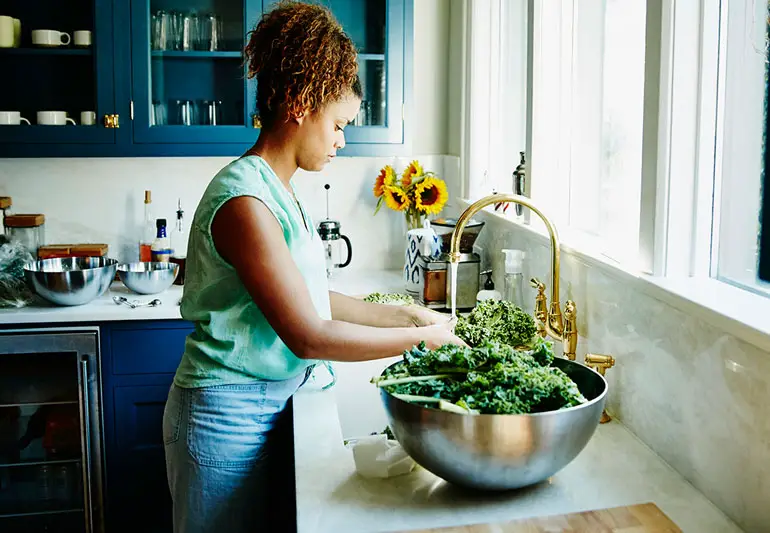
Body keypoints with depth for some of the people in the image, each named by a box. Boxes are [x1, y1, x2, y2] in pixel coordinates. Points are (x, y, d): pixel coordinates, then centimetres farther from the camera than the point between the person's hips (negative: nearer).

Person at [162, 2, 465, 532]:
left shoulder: (277, 191, 8)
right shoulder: (245, 201, -23)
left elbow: (313, 299, 10)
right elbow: (309, 336, -25)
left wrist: (405, 313, 5)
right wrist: (422, 336, -17)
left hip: (269, 404, 9)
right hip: (227, 414, -9)